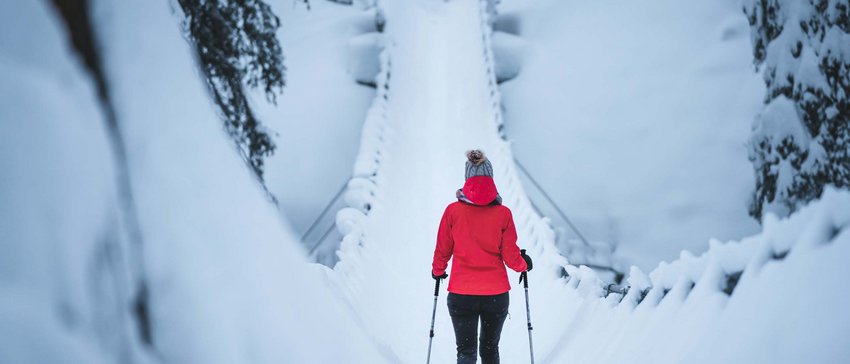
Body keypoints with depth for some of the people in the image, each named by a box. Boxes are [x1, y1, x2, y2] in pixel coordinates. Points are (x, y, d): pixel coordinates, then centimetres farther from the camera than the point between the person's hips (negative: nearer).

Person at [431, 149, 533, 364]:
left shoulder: (453, 210, -6)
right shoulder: (503, 213, -7)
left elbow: (442, 250, 4)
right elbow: (511, 258, -4)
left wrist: (437, 271, 25)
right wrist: (524, 265, 19)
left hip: (461, 294, -1)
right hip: (496, 293, 1)